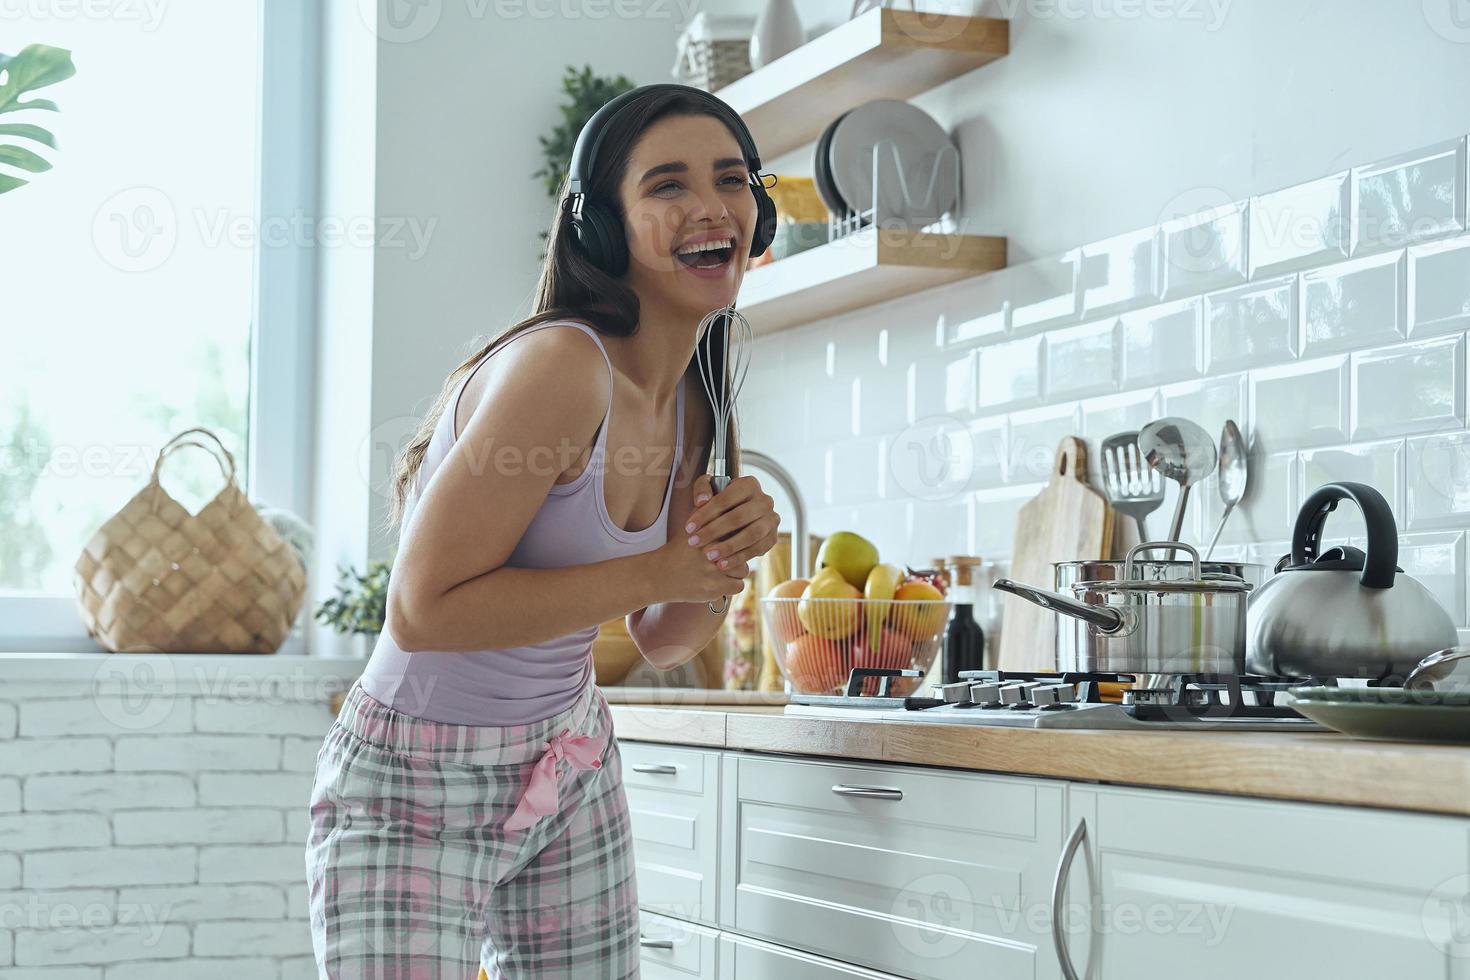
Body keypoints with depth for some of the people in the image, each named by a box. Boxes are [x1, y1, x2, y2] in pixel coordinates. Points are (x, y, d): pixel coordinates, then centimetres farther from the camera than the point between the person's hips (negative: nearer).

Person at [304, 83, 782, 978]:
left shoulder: (692, 407, 2)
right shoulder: (561, 367, -25)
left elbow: (664, 642, 10)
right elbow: (422, 610, -26)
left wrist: (730, 552, -11)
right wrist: (655, 573, -23)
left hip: (571, 779, 8)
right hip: (417, 789, -8)